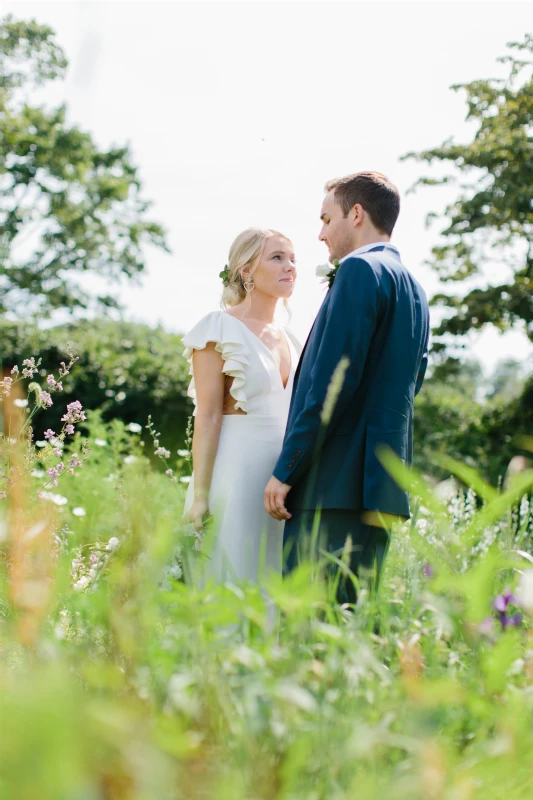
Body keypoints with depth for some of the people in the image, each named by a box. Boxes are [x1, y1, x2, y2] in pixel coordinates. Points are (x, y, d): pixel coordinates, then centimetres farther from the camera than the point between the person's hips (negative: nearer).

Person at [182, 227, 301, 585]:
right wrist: (200, 496, -15)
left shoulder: (289, 339, 17)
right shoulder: (222, 328, -3)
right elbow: (207, 418, -9)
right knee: (233, 582, -5)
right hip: (236, 472, -6)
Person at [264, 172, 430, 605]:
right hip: (385, 485, 9)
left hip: (335, 485, -9)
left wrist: (285, 470, -14)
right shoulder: (414, 289, 21)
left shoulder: (359, 269, -7)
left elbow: (334, 378, -15)